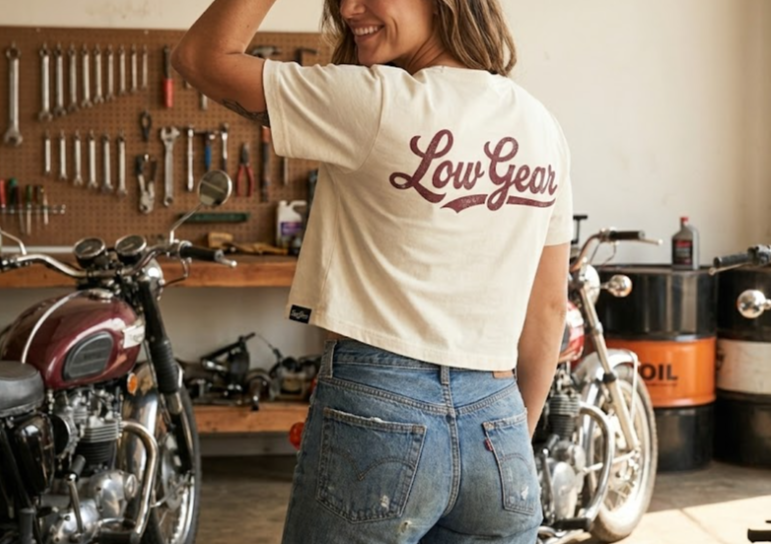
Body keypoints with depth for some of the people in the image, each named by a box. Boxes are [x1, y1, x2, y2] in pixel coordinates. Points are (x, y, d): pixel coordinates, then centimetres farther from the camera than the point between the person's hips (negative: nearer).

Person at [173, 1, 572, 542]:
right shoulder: (542, 127, 7)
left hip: (379, 416, -5)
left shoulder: (378, 103, -12)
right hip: (499, 431, 6)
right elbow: (549, 307, 12)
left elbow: (203, 57, -4)